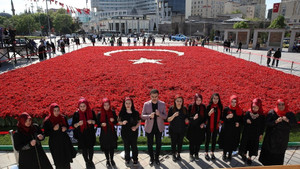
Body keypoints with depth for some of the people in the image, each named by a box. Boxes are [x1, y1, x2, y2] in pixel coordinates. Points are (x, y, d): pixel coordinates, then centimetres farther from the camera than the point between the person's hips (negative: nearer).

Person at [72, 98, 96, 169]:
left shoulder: (91, 112, -7)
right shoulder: (76, 114, -10)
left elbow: (95, 121, 4)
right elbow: (73, 125, -5)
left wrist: (92, 121, -19)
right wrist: (78, 124, -27)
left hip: (90, 134, 1)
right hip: (81, 134, -1)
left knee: (90, 148, 12)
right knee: (84, 149, 11)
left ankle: (90, 161, 36)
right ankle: (87, 162, 33)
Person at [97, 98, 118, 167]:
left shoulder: (113, 112, -6)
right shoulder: (100, 114, -8)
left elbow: (116, 122, 1)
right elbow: (98, 123, -1)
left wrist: (113, 120, -21)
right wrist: (101, 124, -22)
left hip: (112, 133, 1)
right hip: (104, 134, -1)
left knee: (112, 147, 13)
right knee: (106, 148, 11)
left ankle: (112, 159, 34)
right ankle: (107, 160, 33)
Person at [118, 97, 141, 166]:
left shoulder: (135, 112, -8)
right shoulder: (122, 113, -6)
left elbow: (139, 121, 3)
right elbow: (119, 122, 3)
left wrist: (136, 127, -14)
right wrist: (122, 123, -19)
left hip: (134, 132, -1)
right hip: (125, 132, 1)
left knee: (134, 146, 9)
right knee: (126, 146, 13)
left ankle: (135, 159, 31)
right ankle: (127, 159, 36)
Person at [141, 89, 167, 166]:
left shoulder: (162, 104, -4)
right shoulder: (146, 104, -6)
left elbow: (165, 116, -3)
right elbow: (142, 116, -5)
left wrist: (159, 114, -24)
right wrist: (149, 116, -26)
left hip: (159, 127, 1)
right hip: (149, 128, 0)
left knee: (158, 143, 12)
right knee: (150, 144, 10)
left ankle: (157, 158, 33)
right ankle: (151, 158, 32)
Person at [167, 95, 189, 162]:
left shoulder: (184, 109, -2)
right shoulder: (171, 108, -10)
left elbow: (186, 118, 10)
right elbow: (168, 119, -9)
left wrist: (186, 120, -14)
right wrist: (174, 115, -27)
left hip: (182, 129, 2)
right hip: (173, 129, -2)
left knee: (180, 142, 11)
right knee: (173, 142, 8)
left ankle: (178, 154, 32)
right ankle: (173, 154, 28)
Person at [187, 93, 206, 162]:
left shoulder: (203, 107, 0)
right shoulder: (191, 106, -7)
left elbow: (205, 116, 9)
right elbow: (188, 117, -5)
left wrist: (203, 123, -6)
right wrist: (193, 118, -24)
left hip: (200, 127, 2)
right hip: (192, 127, -2)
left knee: (198, 142, 8)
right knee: (192, 142, 4)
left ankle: (196, 154, 27)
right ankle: (191, 155, 22)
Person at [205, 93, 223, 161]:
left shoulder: (220, 106, 0)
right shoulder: (209, 106, -10)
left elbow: (220, 116, 12)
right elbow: (205, 116, -9)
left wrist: (219, 122, 1)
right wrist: (210, 113, -27)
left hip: (216, 126, 3)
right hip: (209, 126, -3)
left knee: (214, 140, 12)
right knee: (208, 139, 6)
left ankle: (212, 153, 27)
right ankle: (206, 153, 19)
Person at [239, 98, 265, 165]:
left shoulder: (261, 115, -10)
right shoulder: (248, 113, -10)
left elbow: (262, 125, -2)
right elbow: (243, 121, 0)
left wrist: (261, 134, 0)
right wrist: (246, 121, -23)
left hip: (256, 134, 0)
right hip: (247, 132, 0)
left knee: (253, 145, 9)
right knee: (245, 143, 12)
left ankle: (249, 157, 28)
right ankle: (244, 154, 36)